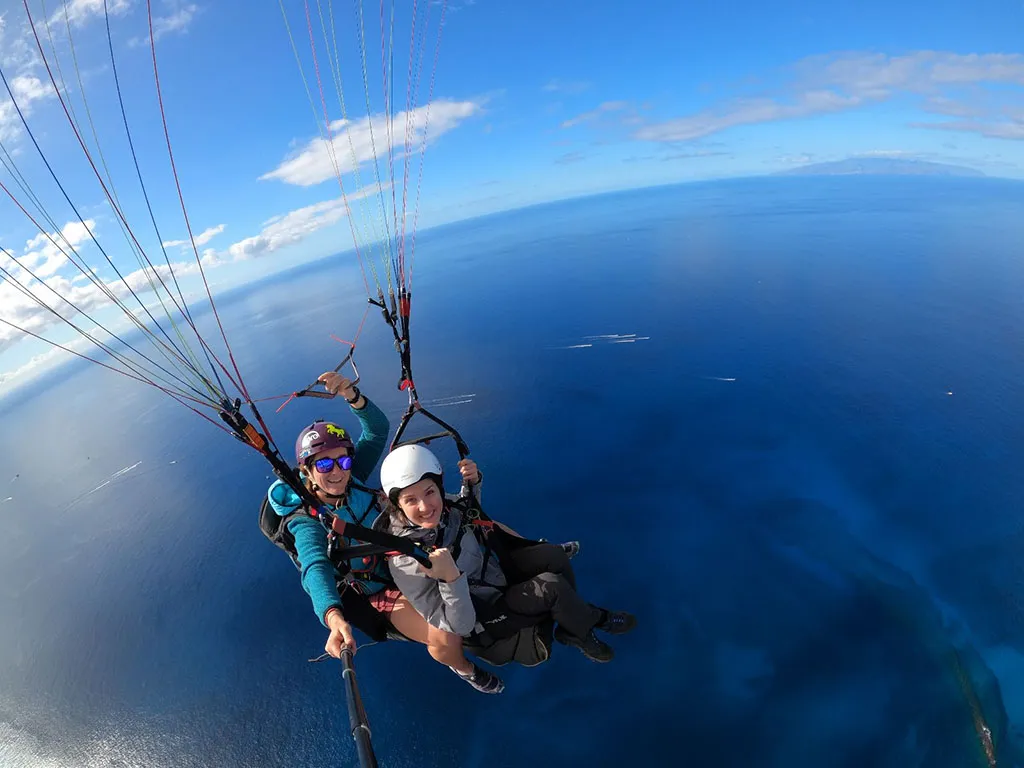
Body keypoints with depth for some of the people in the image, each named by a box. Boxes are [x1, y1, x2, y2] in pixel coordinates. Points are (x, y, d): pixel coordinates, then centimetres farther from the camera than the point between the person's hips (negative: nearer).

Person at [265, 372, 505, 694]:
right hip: (382, 594, -5)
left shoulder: (352, 479, -9)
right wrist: (334, 616, -58)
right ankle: (464, 669, 12)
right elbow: (316, 569, -39)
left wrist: (351, 395, -36)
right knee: (446, 638, -24)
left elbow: (378, 429, -16)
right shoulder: (306, 520, -21)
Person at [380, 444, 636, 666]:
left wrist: (472, 483, -12)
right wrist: (451, 579, -47)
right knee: (552, 586, -21)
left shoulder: (441, 507, -17)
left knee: (555, 556, -6)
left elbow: (468, 510, 8)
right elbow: (458, 627, -29)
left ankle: (571, 628, 17)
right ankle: (590, 621, 13)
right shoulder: (407, 561, -33)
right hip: (482, 618, -6)